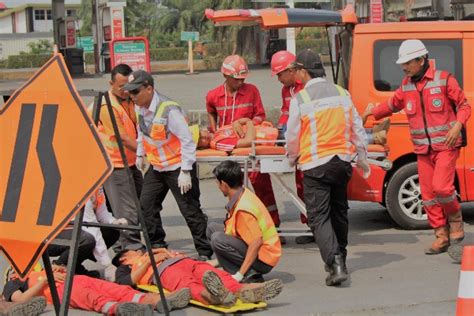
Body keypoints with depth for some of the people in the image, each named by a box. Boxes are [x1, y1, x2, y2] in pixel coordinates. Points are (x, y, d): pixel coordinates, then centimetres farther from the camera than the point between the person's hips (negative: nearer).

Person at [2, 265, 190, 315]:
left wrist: (59, 269, 12)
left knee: (115, 289, -22)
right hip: (59, 289, -6)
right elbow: (21, 300, 2)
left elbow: (65, 272, 33)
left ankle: (158, 301, -46)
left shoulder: (37, 272, 43)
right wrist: (45, 279, -2)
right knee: (92, 297, -39)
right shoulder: (12, 286, 26)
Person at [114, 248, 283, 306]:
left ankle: (243, 291, -58)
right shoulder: (124, 269, 30)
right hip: (166, 270, -6)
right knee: (189, 285, -40)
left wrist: (166, 252, 17)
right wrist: (150, 260, 5)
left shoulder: (152, 254, 45)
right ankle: (213, 294, -75)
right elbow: (130, 281, 5)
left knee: (217, 275, -28)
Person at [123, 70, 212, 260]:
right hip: (156, 166, 8)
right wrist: (140, 154, 17)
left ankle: (204, 252, 6)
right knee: (147, 205, 9)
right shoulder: (140, 108, 0)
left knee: (190, 210, -3)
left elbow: (187, 141, -23)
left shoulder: (169, 110, -25)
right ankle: (157, 245, 24)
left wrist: (185, 172, -24)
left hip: (177, 166, -8)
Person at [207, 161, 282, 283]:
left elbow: (257, 242, -30)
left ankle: (249, 276, -15)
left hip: (263, 260, -10)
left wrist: (240, 274, -29)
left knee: (217, 239, -26)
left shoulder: (243, 208, -26)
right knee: (212, 228, 12)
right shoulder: (244, 194, 4)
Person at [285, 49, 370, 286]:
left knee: (319, 217, -4)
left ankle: (335, 264, -18)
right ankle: (339, 257, 33)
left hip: (315, 164, -5)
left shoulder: (300, 99, -10)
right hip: (342, 161, 6)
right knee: (339, 211, 20)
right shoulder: (342, 93, 5)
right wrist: (362, 158, 24)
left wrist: (292, 158, 18)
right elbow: (357, 129, 12)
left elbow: (292, 136, -2)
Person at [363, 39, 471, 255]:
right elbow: (393, 105, 24)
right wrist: (372, 112, 14)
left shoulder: (444, 80, -7)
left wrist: (457, 125, -19)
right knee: (428, 194, 3)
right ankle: (441, 237, 12)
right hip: (423, 149, 5)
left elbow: (464, 106, -3)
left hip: (446, 145, -5)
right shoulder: (406, 86, 7)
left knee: (441, 186, -20)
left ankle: (455, 219, 7)